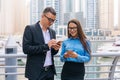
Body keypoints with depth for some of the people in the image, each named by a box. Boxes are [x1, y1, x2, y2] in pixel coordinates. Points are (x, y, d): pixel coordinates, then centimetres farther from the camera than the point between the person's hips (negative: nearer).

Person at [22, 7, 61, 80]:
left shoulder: (52, 32, 11)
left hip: (50, 71, 6)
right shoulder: (30, 29, -7)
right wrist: (46, 46, -20)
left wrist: (55, 49, -5)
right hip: (36, 72, -5)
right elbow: (26, 49, -16)